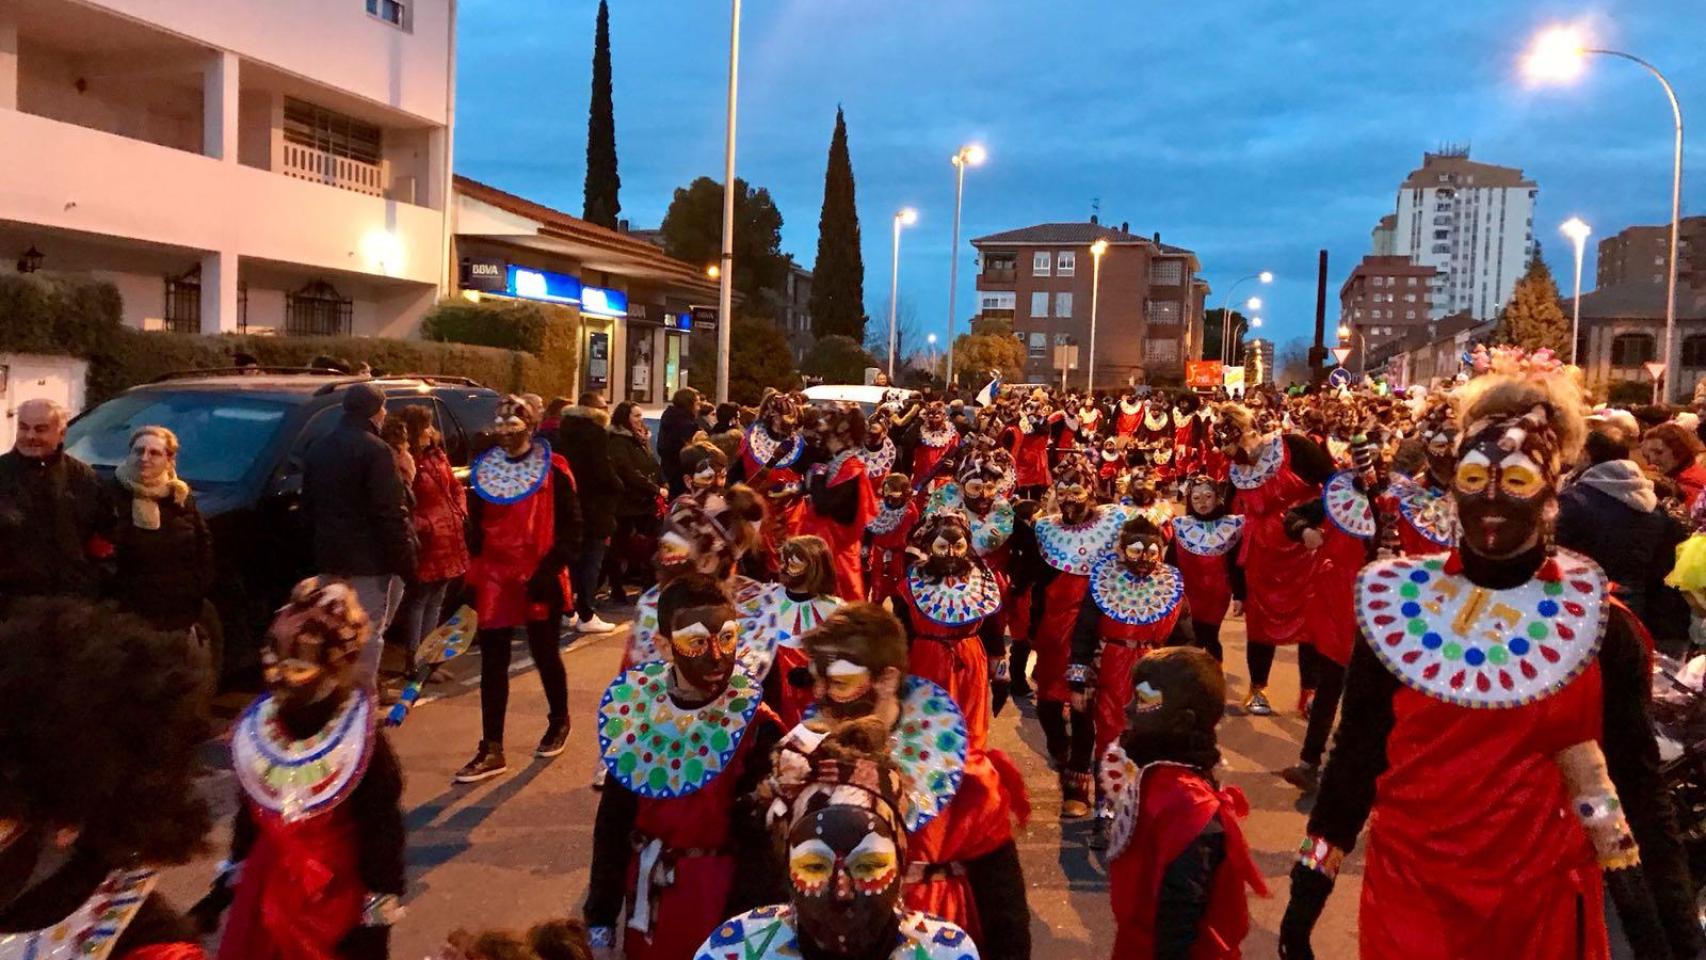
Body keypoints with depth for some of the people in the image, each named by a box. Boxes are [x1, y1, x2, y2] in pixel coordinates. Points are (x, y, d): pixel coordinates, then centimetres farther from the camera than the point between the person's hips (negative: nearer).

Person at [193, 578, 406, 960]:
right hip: (262, 900, 5)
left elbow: (383, 839, -13)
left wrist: (375, 921, -12)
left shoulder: (363, 745, -18)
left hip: (336, 906, -5)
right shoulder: (256, 732, -2)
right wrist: (225, 884, 17)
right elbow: (248, 818, 13)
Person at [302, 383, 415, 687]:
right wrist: (404, 558, -15)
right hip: (369, 559, -8)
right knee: (369, 632, -3)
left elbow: (308, 503, 20)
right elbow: (390, 512, -19)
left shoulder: (318, 449, 13)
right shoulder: (375, 450, -15)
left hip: (329, 558, 8)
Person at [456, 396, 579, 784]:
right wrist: (472, 578, 8)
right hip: (495, 579, 4)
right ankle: (492, 750, 12)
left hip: (540, 581, -4)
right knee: (492, 663, 4)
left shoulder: (554, 470, -7)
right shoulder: (484, 469, 6)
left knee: (545, 655, 12)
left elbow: (571, 529, -8)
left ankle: (559, 723, 37)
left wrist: (548, 570, -16)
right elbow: (475, 528, 12)